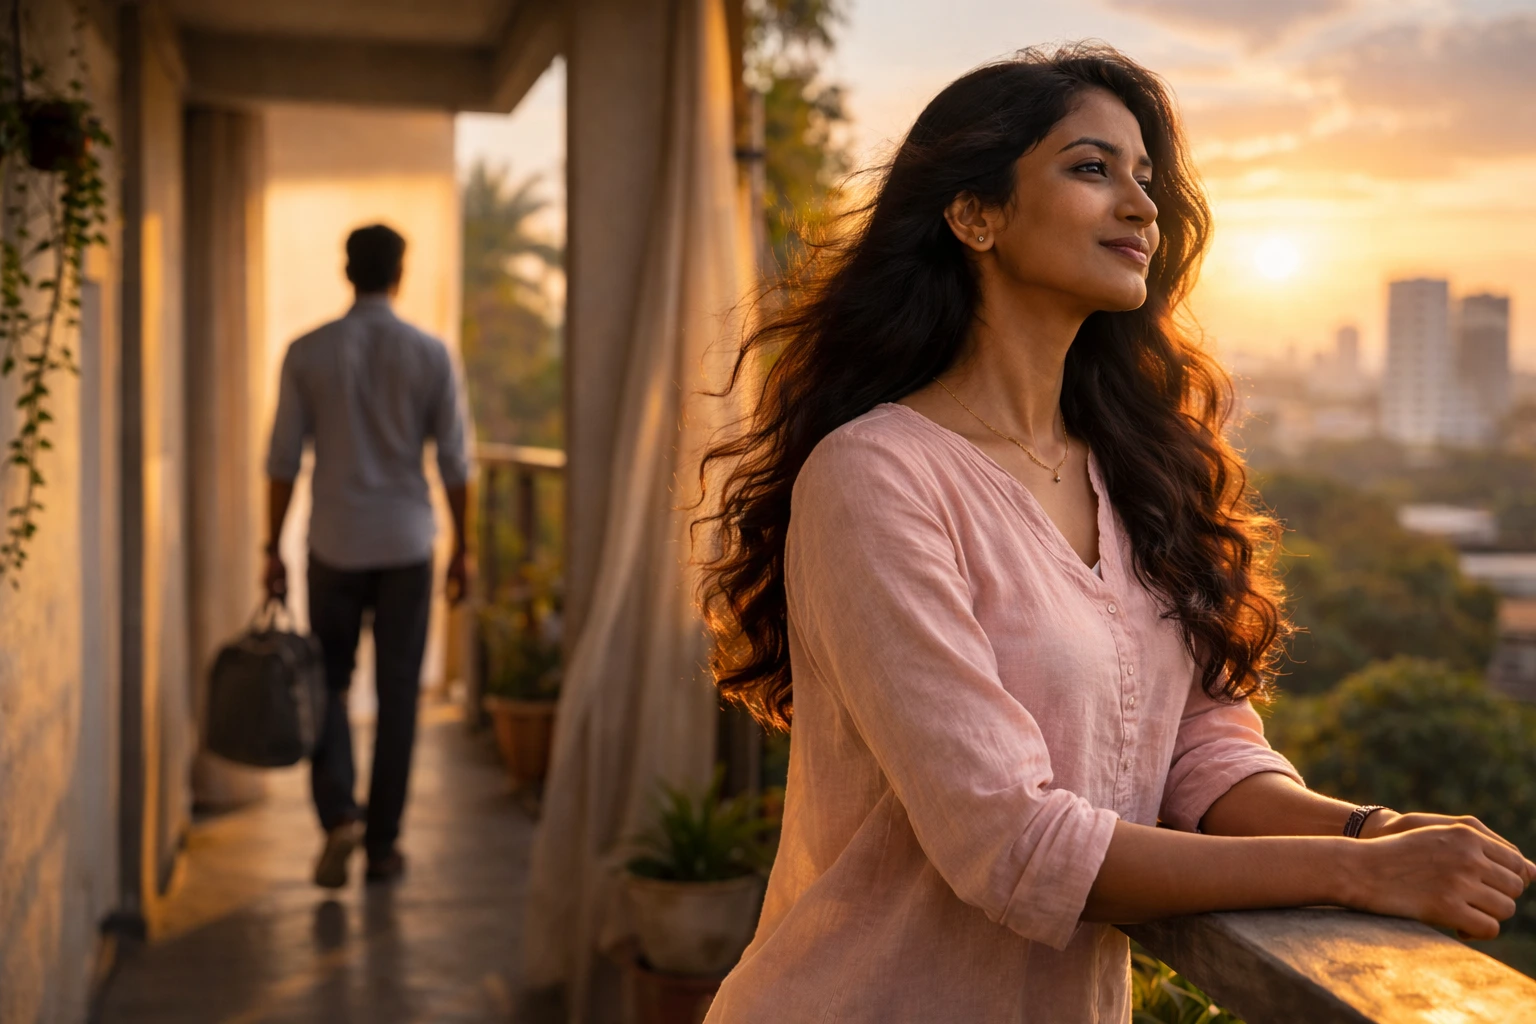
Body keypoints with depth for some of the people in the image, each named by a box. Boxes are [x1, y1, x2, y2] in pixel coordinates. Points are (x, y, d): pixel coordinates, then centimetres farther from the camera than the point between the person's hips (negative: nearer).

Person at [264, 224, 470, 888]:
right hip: (406, 546, 0)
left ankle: (338, 814, -6)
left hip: (334, 546, 0)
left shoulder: (307, 353, -3)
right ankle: (382, 845, 13)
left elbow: (284, 458, -2)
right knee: (397, 695, 8)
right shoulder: (431, 354, -3)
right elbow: (453, 463, -1)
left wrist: (272, 549, 5)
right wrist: (461, 548, 8)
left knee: (328, 685, 14)